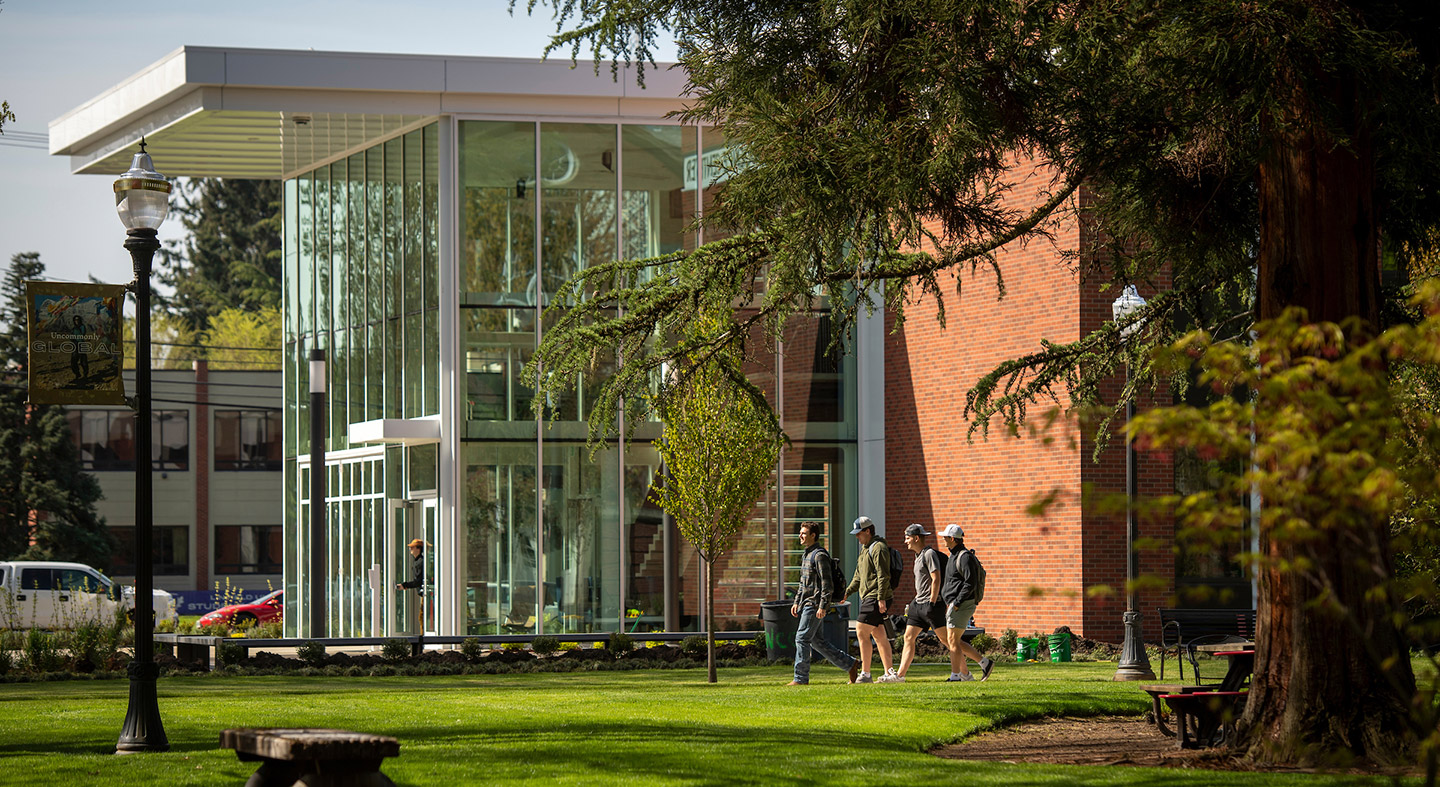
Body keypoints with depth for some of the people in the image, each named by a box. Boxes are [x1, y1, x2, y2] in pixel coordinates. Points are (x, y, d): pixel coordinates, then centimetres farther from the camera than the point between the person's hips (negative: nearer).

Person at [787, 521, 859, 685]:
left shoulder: (820, 555, -13)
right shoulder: (807, 555, 19)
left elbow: (827, 584, -18)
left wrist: (823, 606, -22)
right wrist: (797, 602, 21)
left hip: (815, 605, -10)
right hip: (807, 604, 10)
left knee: (802, 638, -10)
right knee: (817, 641, 10)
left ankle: (801, 678, -6)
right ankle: (850, 664, 16)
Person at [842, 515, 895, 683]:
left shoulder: (878, 548, -12)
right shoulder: (865, 549, 21)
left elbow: (883, 576, -19)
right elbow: (859, 576, 27)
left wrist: (881, 598, -24)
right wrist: (847, 592, 16)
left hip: (876, 598, -10)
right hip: (868, 597, 10)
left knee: (862, 632, -11)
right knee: (879, 636, 10)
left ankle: (865, 674, -10)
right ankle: (889, 672, 12)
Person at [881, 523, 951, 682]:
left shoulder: (929, 553, -11)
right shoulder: (918, 556, 18)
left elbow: (936, 579, -18)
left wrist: (932, 603, -20)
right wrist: (915, 602, 23)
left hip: (931, 604, -10)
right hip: (918, 604, 10)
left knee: (945, 639, -6)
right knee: (908, 638, 4)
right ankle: (899, 675, 3)